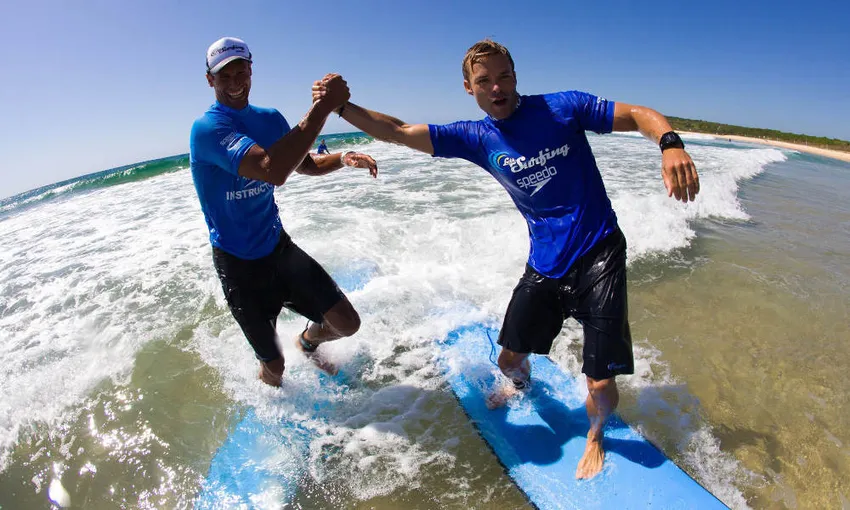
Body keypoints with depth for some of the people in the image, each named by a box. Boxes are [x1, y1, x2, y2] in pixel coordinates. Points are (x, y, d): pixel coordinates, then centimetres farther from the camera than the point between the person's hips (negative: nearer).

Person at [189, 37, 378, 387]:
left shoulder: (271, 119, 2)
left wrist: (342, 158, -7)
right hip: (238, 264, -5)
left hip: (279, 246, 6)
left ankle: (307, 342, 39)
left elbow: (306, 165, 16)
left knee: (347, 323, 3)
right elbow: (274, 171, -39)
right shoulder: (207, 128, -21)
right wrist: (322, 106, -36)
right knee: (274, 368, 8)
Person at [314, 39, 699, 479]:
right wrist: (341, 106, -9)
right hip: (544, 264, 4)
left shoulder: (563, 107, -6)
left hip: (599, 255, -3)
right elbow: (397, 132, 0)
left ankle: (595, 437, 30)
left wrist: (671, 144, -27)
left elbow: (639, 115, -5)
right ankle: (520, 385, 55)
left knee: (601, 386, -7)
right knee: (509, 359, 14)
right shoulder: (477, 137, 2)